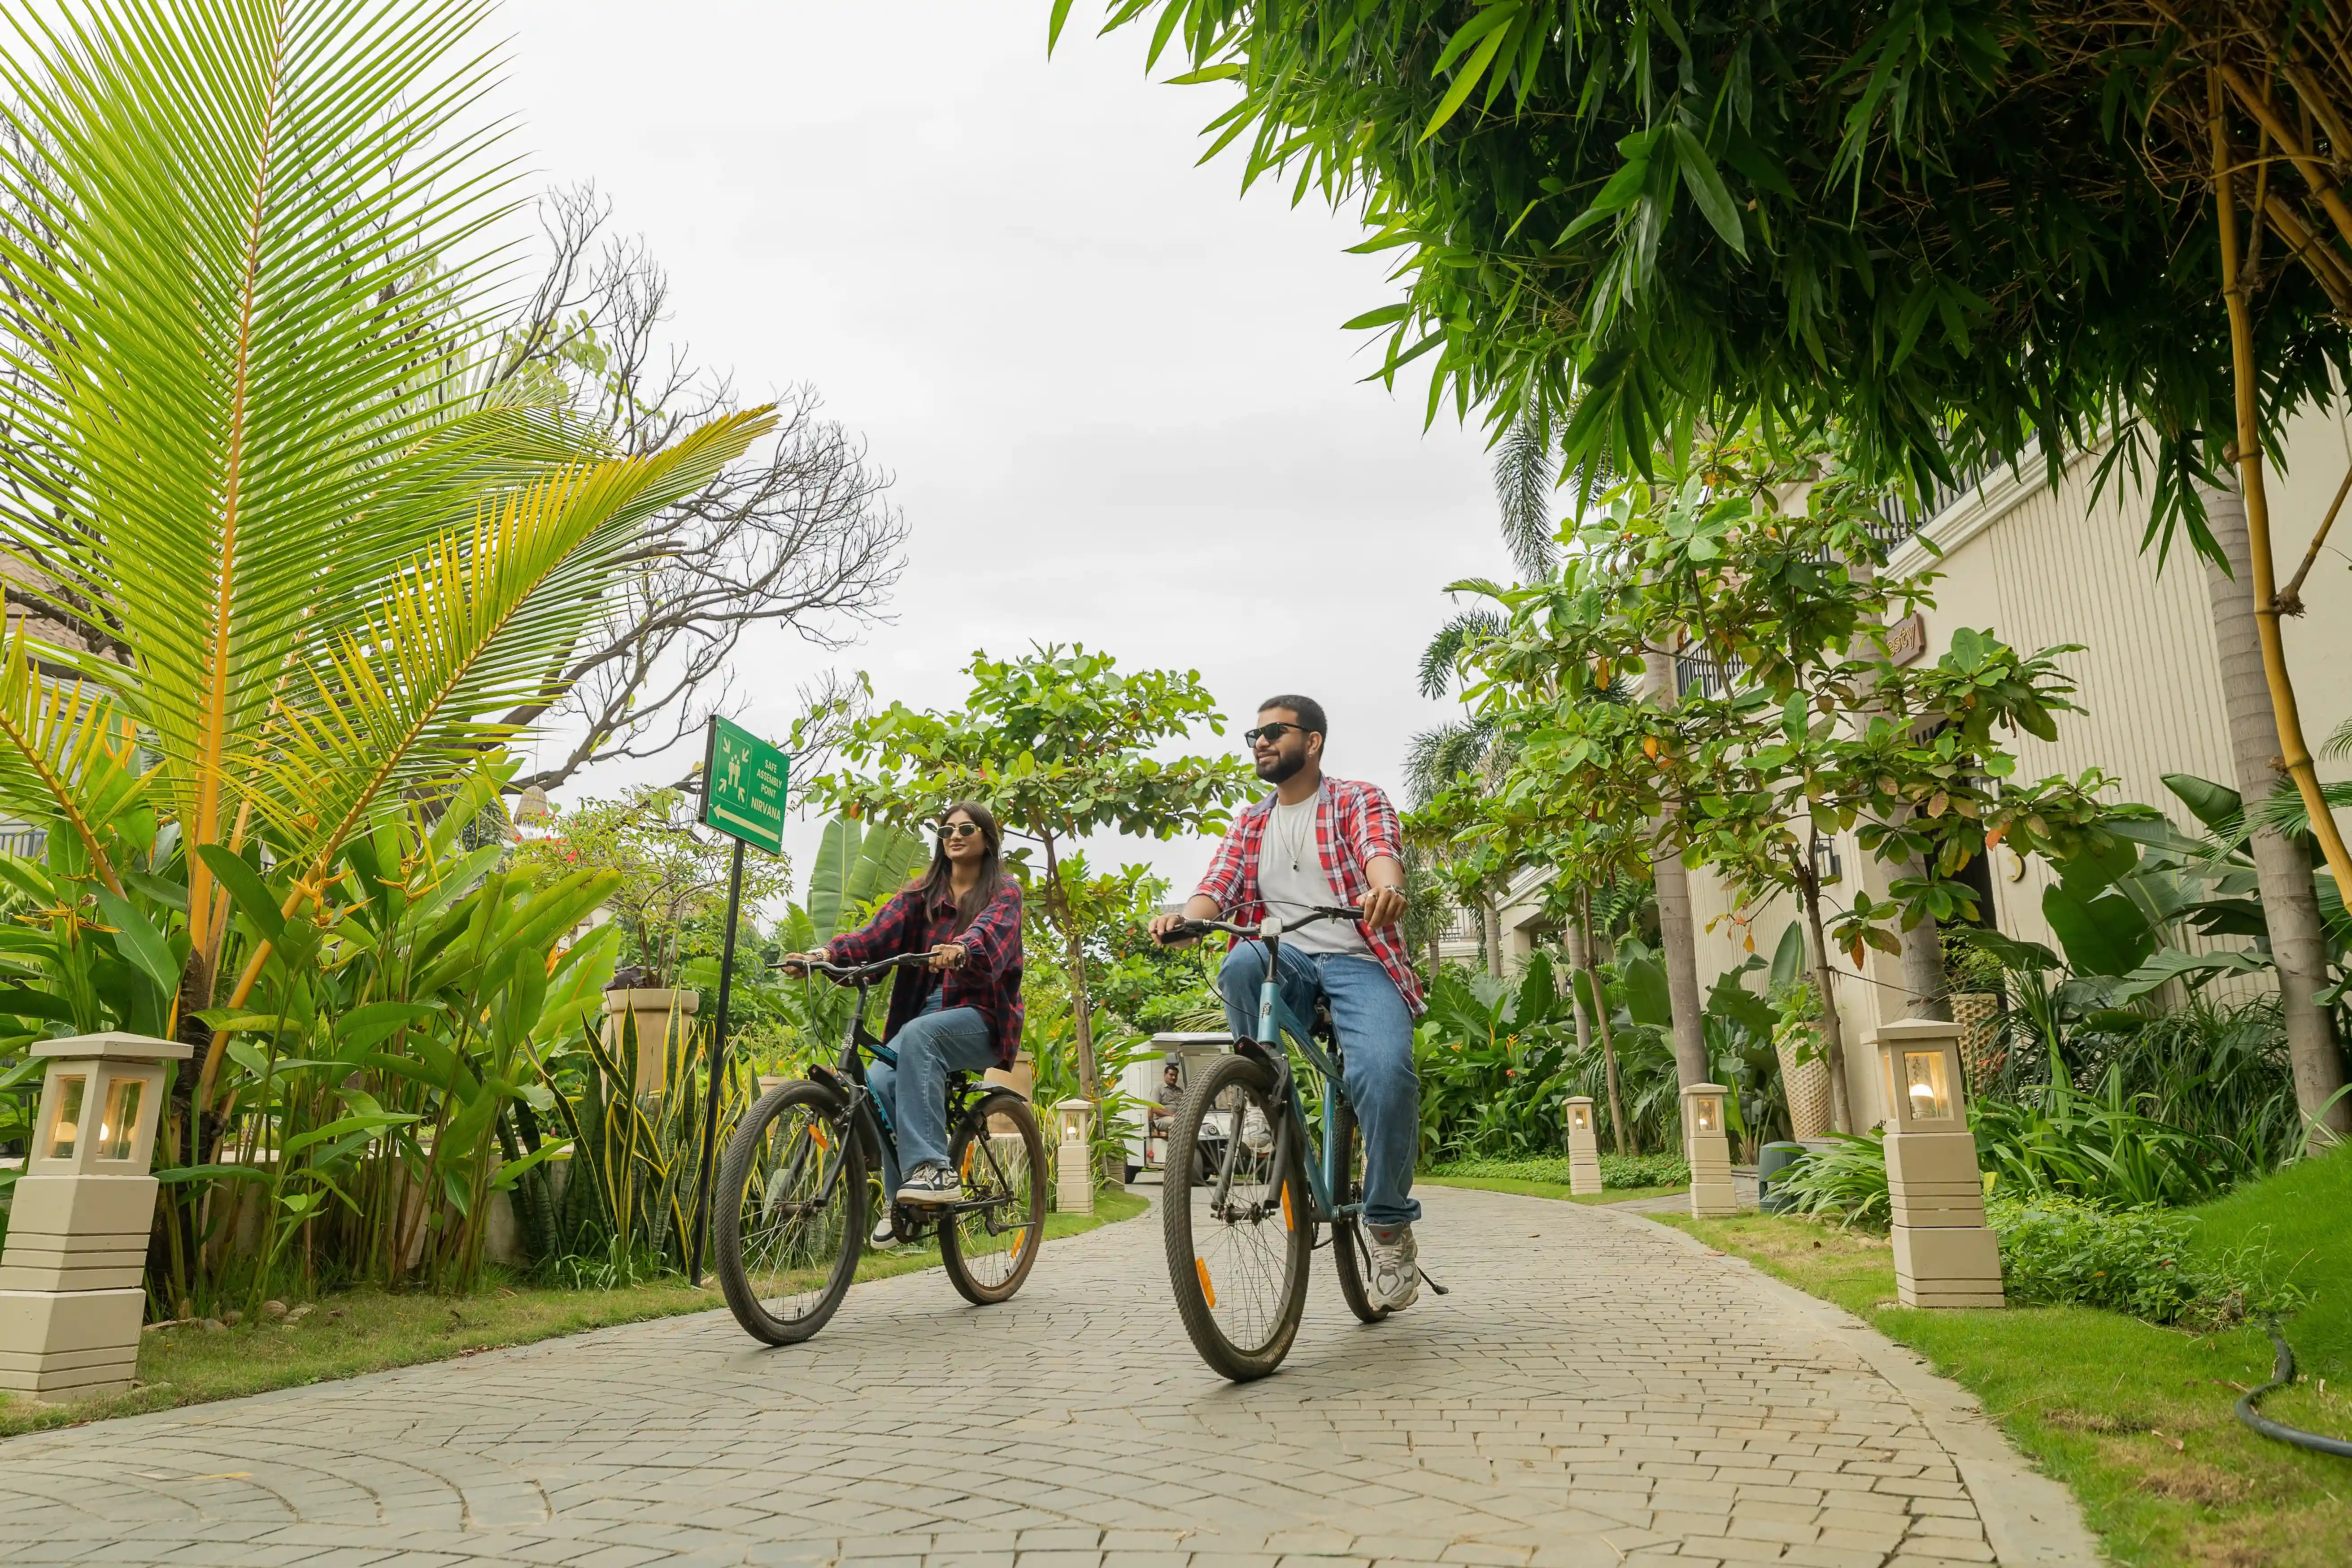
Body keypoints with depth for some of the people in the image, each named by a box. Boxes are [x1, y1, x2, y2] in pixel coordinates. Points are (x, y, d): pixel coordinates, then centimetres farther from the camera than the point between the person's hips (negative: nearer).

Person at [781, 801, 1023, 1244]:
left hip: (981, 1018, -4)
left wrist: (959, 950, -44)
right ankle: (902, 1200, -9)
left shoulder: (1003, 892, 3)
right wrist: (828, 953, -22)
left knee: (918, 1035, -35)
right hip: (924, 1009, 4)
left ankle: (933, 1170, -37)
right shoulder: (921, 893, 14)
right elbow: (879, 934, -3)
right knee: (878, 1084, -24)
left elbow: (989, 930, -20)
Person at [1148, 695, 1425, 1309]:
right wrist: (1184, 918, -20)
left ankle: (1390, 1227, -8)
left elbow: (1380, 850, -15)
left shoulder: (1358, 800, 8)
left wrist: (1385, 890, -40)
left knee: (1385, 1072, -30)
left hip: (1358, 961, -3)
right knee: (1240, 965, -34)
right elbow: (1218, 888, 5)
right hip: (1286, 959, 3)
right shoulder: (1249, 825, 21)